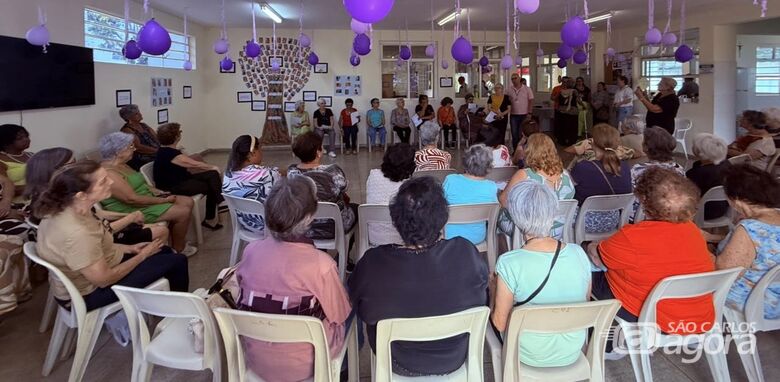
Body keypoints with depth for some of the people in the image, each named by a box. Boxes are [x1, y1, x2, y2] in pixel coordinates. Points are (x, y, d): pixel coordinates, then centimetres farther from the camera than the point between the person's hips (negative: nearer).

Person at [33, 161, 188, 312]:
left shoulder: (63, 209, -10)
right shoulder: (78, 233, -37)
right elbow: (104, 279, -26)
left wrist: (130, 248, 4)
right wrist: (143, 255, -13)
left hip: (95, 268, 9)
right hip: (90, 292, -9)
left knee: (164, 251, 19)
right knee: (177, 262, -3)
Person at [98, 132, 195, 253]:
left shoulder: (121, 165, 8)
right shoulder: (109, 174, -24)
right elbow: (132, 199, -28)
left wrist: (158, 192, 4)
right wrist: (163, 200, -20)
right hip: (133, 211, -11)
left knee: (188, 202, 7)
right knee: (183, 212, -17)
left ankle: (177, 240, 16)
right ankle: (178, 249, 4)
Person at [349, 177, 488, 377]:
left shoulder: (373, 263, -32)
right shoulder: (467, 254, -29)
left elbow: (361, 310, -10)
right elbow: (482, 300, -7)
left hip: (399, 364, -1)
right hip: (453, 360, 2)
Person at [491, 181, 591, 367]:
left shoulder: (509, 263, -27)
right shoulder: (578, 253, -15)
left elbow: (500, 323, -16)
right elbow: (585, 302, 1)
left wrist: (493, 288, 2)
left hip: (530, 356, -3)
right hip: (573, 353, 4)